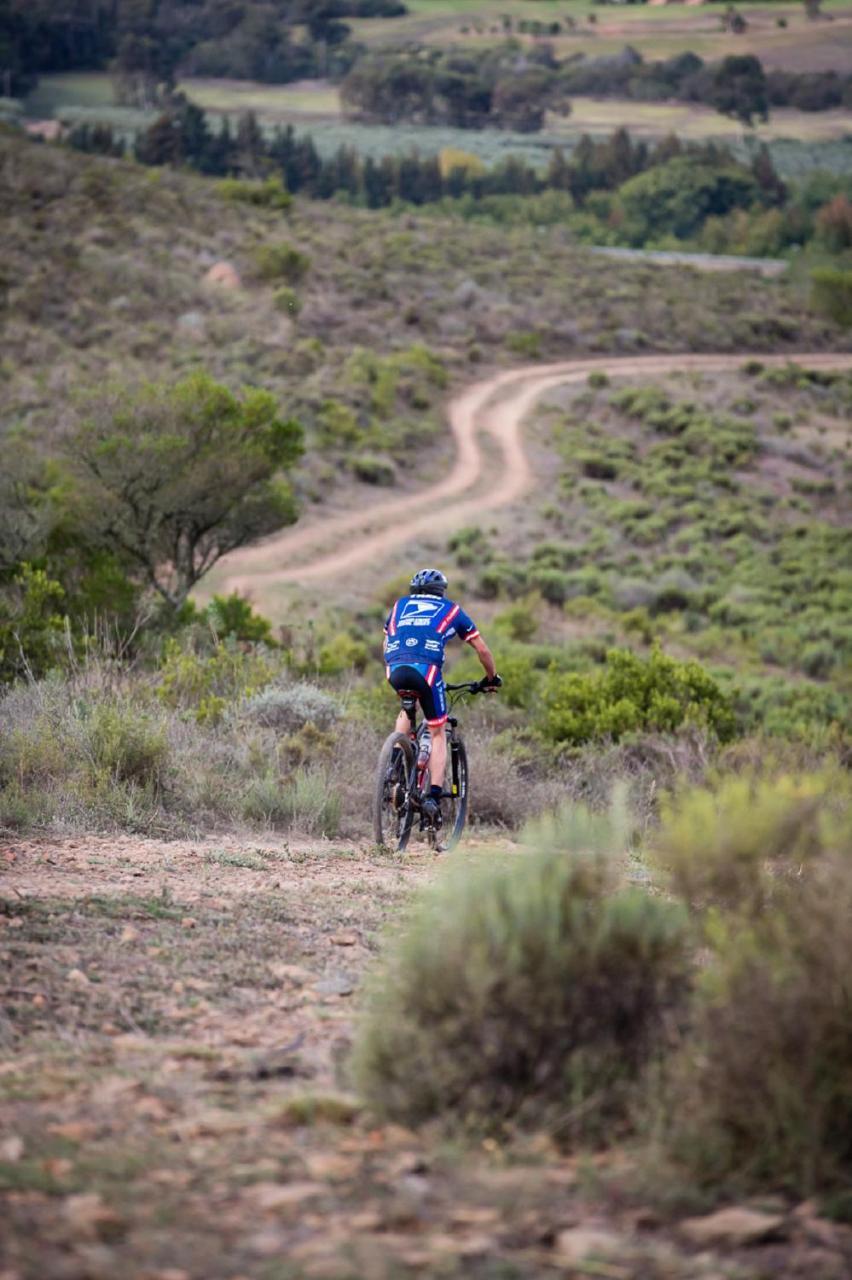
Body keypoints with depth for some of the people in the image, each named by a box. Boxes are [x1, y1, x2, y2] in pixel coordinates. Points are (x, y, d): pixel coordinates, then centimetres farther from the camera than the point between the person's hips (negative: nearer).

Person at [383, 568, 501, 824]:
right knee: (437, 734, 12)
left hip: (395, 671, 3)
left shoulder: (400, 605, 31)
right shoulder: (451, 610, 25)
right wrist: (492, 678, 44)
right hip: (426, 670, -3)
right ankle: (434, 796, -3)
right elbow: (482, 650, 29)